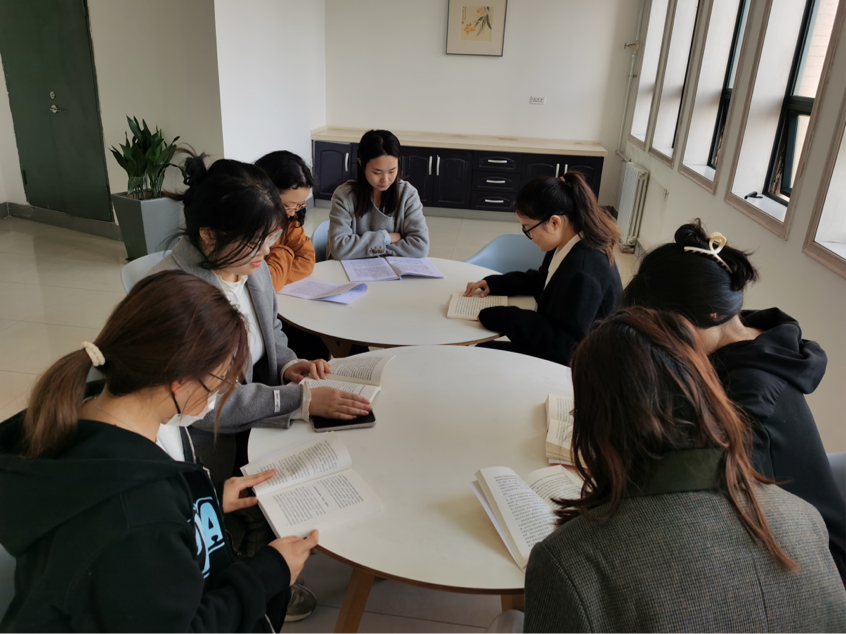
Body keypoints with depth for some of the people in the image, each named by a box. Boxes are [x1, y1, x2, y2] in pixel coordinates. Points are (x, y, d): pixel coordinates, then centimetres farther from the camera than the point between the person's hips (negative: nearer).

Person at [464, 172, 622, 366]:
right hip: (560, 352, 9)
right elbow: (540, 281, 19)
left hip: (573, 367, -9)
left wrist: (497, 317, -30)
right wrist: (493, 283, 4)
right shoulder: (573, 246, 0)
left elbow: (562, 344, -33)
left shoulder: (583, 271, -32)